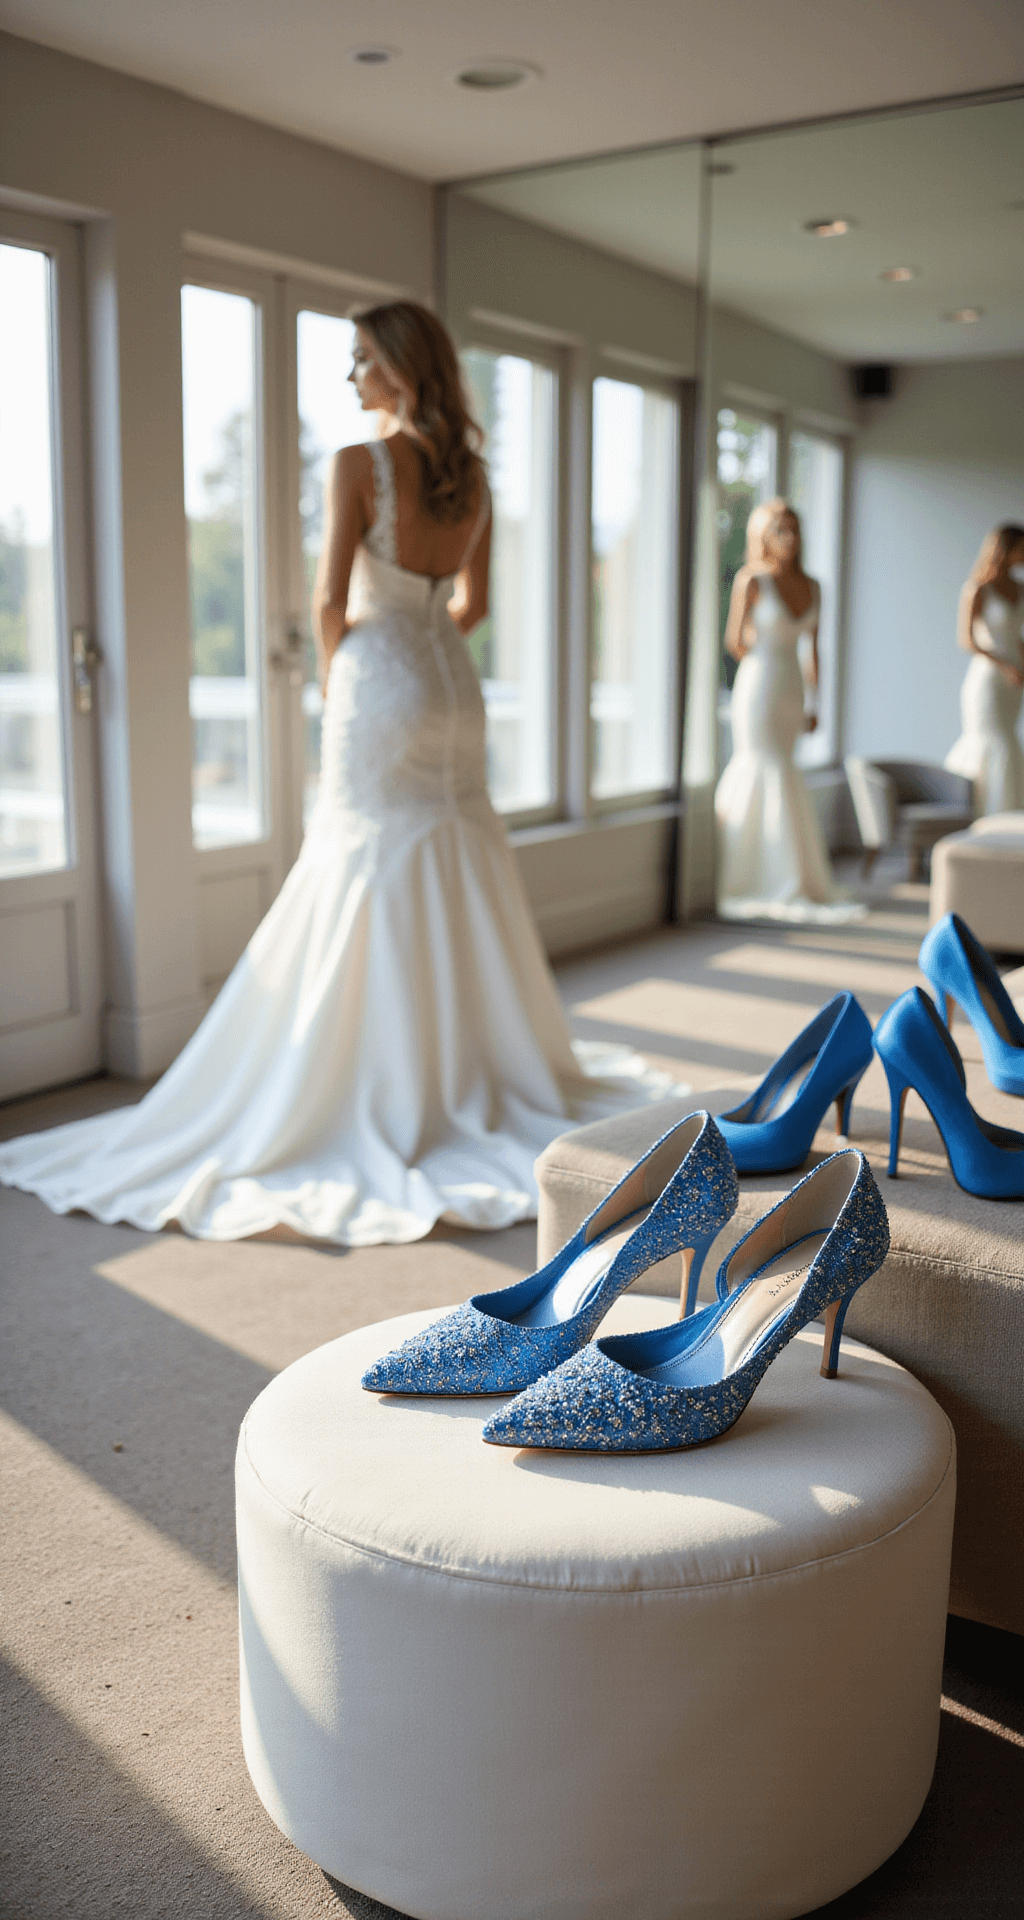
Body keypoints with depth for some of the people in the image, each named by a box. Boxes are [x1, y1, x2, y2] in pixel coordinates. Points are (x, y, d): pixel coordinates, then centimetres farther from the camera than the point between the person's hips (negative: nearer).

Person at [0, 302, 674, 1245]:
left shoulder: (361, 463, -10)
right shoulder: (472, 475, 10)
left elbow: (331, 598, -12)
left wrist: (336, 671, 5)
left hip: (382, 682, -7)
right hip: (452, 682, 7)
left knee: (372, 891, -1)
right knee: (462, 888, 12)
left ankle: (388, 1104, 3)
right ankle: (483, 1076, 20)